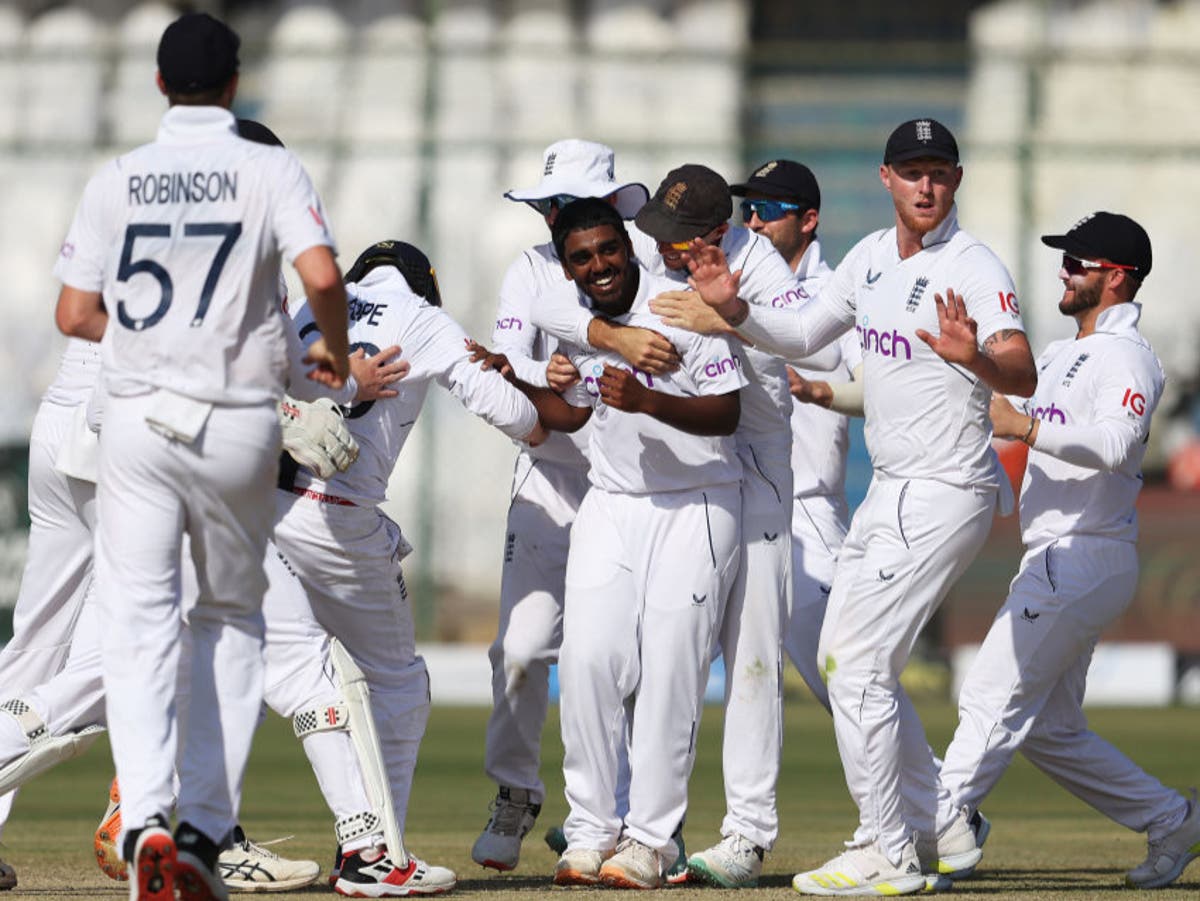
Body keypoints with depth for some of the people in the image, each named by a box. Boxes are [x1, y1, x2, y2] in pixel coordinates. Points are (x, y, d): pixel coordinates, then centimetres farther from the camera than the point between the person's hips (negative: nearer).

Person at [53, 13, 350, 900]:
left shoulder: (116, 180, 3)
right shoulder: (270, 170, -2)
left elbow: (75, 314, 2)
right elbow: (322, 274, -17)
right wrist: (336, 351, 3)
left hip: (139, 421, 0)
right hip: (240, 423, 0)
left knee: (139, 628, -2)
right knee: (234, 619, 16)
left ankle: (147, 819, -23)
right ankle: (207, 827, 9)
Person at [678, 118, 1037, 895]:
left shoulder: (975, 269, -19)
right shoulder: (873, 256, 7)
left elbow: (1024, 376, -33)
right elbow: (801, 336, 16)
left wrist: (973, 356, -54)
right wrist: (735, 308, -3)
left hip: (944, 499, -9)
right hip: (890, 490, 9)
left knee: (859, 667, -9)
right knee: (841, 656, 17)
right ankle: (941, 832, 25)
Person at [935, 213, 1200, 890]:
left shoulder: (1128, 358, -11)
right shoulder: (1060, 355, 21)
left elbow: (1115, 443, -28)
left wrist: (1024, 426, -38)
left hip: (1085, 560, -10)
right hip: (1054, 562, 10)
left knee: (993, 700, -14)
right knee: (1050, 728, 12)